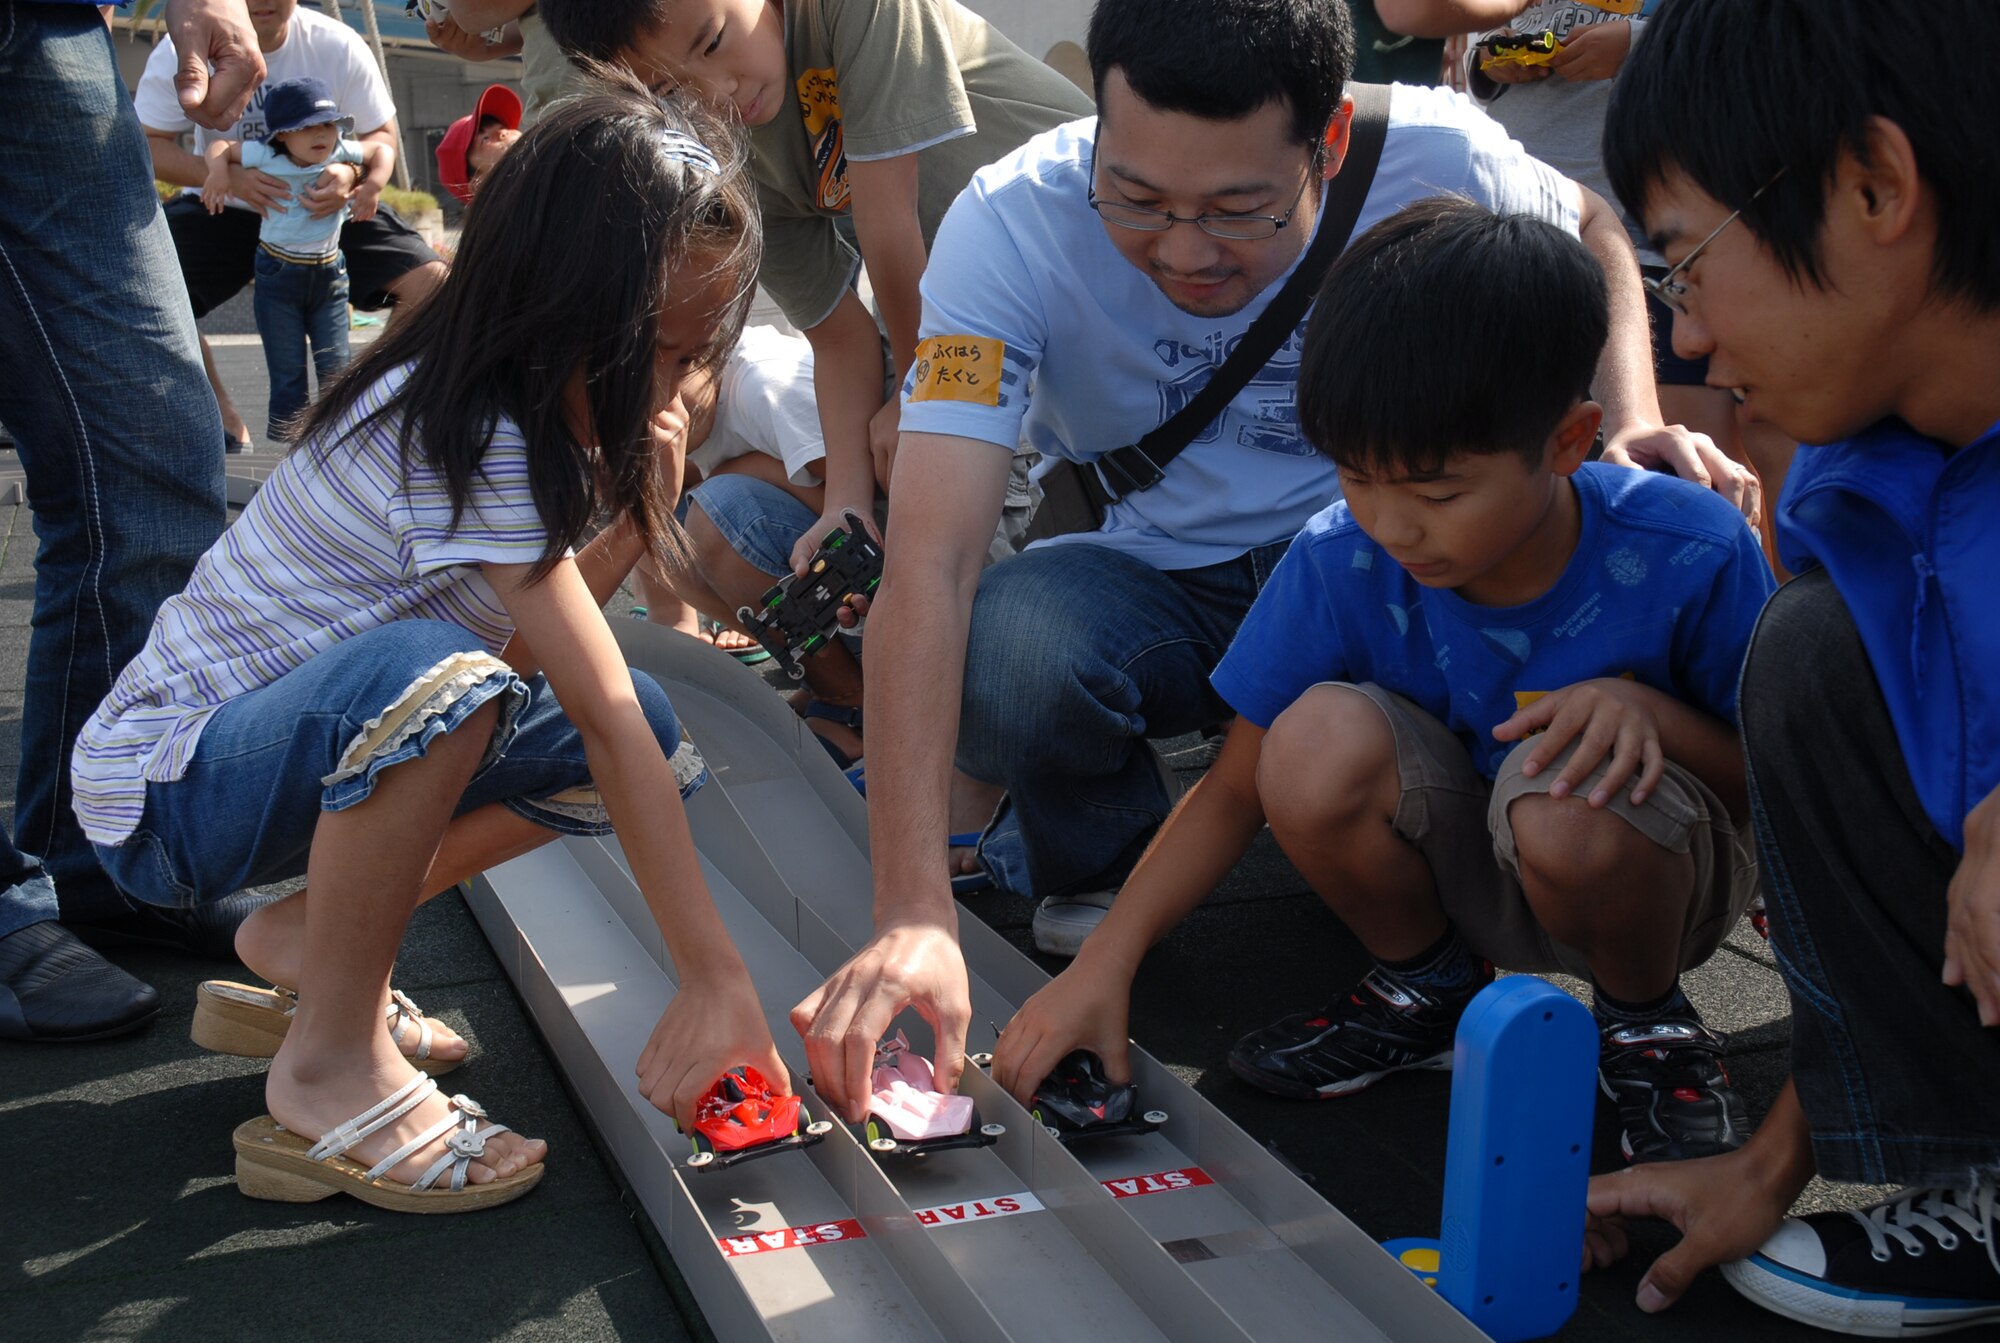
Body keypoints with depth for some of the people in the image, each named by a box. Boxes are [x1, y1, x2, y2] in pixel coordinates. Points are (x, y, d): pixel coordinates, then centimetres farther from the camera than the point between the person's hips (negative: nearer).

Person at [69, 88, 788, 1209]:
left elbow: (546, 655, 0)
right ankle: (332, 1062, -19)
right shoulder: (464, 442, -27)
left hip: (301, 753, 9)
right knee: (430, 673, -39)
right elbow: (604, 719, -30)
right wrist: (717, 978, -29)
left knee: (646, 733, -2)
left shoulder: (520, 412, 1)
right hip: (164, 790, -9)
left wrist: (637, 509, -11)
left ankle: (312, 933, 9)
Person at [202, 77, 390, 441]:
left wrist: (373, 185, -11)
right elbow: (219, 147, -2)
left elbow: (380, 150, 6)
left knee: (335, 363, 2)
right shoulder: (265, 158, -12)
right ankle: (285, 424, 13)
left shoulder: (340, 154, -7)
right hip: (279, 272, -2)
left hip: (328, 273, 2)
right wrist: (218, 171, -22)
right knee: (287, 367, 2)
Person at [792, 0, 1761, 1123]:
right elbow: (931, 565, -35)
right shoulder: (1011, 226, -26)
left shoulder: (1434, 157, -20)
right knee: (994, 656, -36)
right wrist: (915, 914, -45)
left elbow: (1588, 231, 6)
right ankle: (1100, 866, 2)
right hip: (1155, 584, -1)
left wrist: (1634, 422, -14)